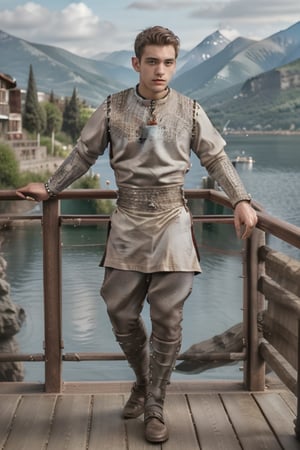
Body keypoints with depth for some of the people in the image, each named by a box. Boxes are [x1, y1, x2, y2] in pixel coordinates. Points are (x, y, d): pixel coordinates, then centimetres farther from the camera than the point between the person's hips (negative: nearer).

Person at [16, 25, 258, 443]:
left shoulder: (190, 111, 2)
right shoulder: (113, 107, 2)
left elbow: (216, 158, 7)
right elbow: (84, 154, 12)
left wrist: (241, 199, -3)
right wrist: (50, 188, 15)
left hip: (171, 219, -1)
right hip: (128, 220, 1)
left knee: (167, 317, -1)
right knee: (121, 311, 4)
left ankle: (155, 406, 15)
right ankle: (143, 380, 32)